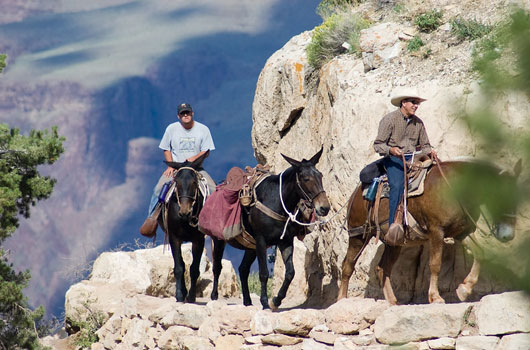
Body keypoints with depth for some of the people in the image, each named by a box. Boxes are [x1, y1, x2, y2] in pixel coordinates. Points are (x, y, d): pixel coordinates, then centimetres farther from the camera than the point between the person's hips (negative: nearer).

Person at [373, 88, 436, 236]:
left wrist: (429, 151, -2)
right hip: (394, 159, -5)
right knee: (397, 184, -30)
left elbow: (424, 145, 21)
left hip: (412, 158, 5)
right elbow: (378, 144, -5)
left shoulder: (418, 122, 14)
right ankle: (393, 224, -36)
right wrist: (391, 150, -26)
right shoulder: (389, 119, -2)